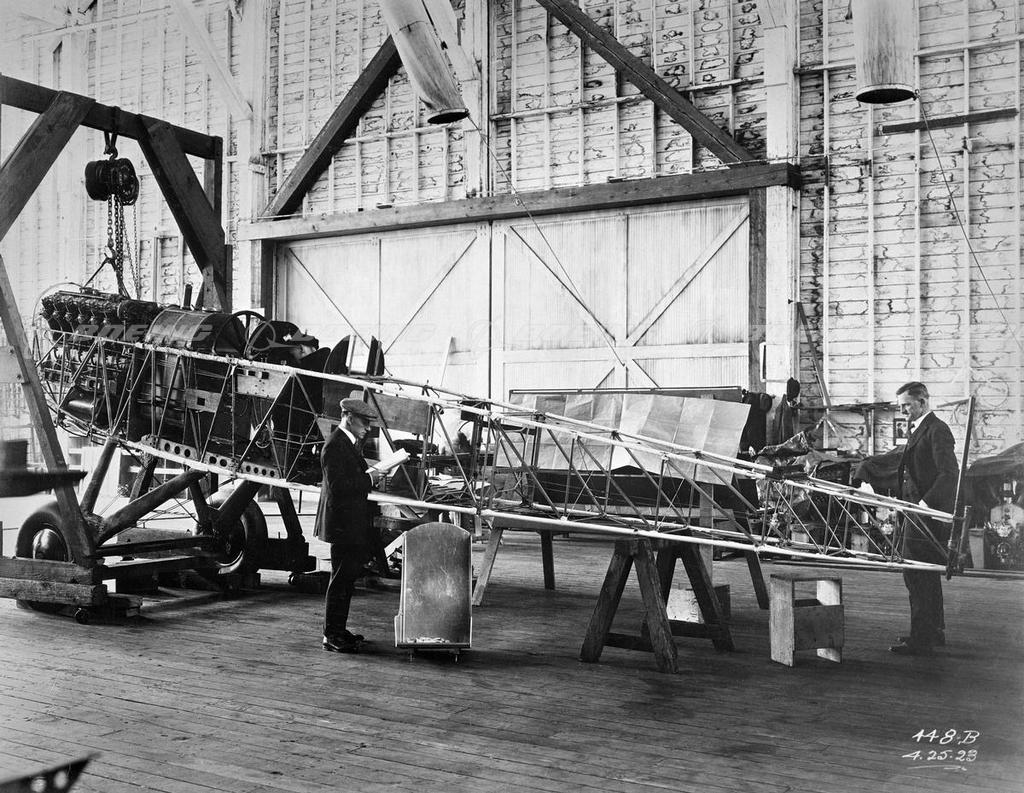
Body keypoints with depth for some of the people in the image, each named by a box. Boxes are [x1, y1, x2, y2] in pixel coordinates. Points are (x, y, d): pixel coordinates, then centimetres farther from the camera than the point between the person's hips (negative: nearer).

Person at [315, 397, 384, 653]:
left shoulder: (350, 443, 15)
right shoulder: (334, 447, -18)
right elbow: (337, 486, -24)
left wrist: (370, 476, 4)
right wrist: (369, 479, -18)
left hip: (355, 524, 10)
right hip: (343, 524, -10)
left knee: (348, 578, 16)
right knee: (341, 580, -4)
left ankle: (338, 630, 26)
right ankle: (332, 636, 3)